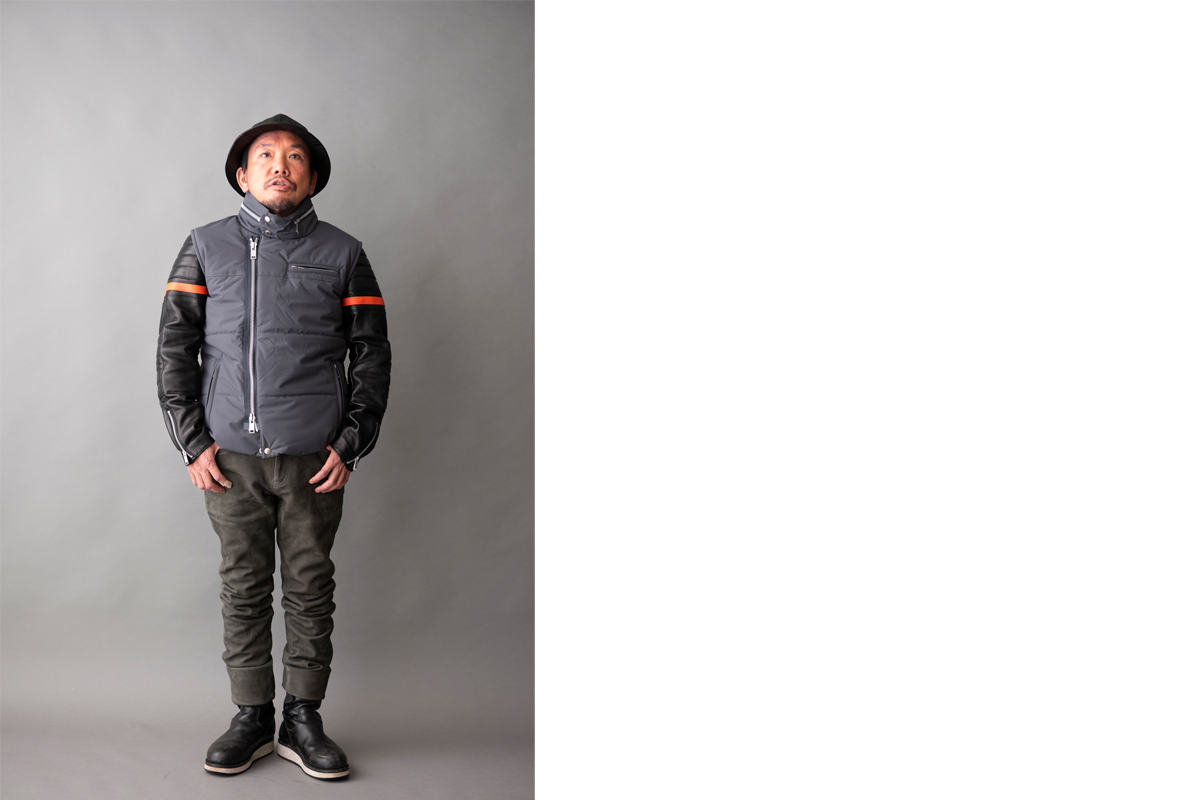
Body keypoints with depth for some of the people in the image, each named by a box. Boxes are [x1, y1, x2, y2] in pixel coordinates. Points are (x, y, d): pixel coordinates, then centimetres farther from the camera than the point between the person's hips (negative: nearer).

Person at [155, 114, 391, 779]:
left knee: (310, 589, 5)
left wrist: (350, 446, -2)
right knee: (243, 588, 6)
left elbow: (371, 354, 5)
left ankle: (303, 720, 16)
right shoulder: (206, 248, 8)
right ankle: (252, 718, 19)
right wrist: (192, 443, -1)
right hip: (231, 456, 1)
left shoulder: (342, 254, 6)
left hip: (314, 459, 0)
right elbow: (174, 347, 6)